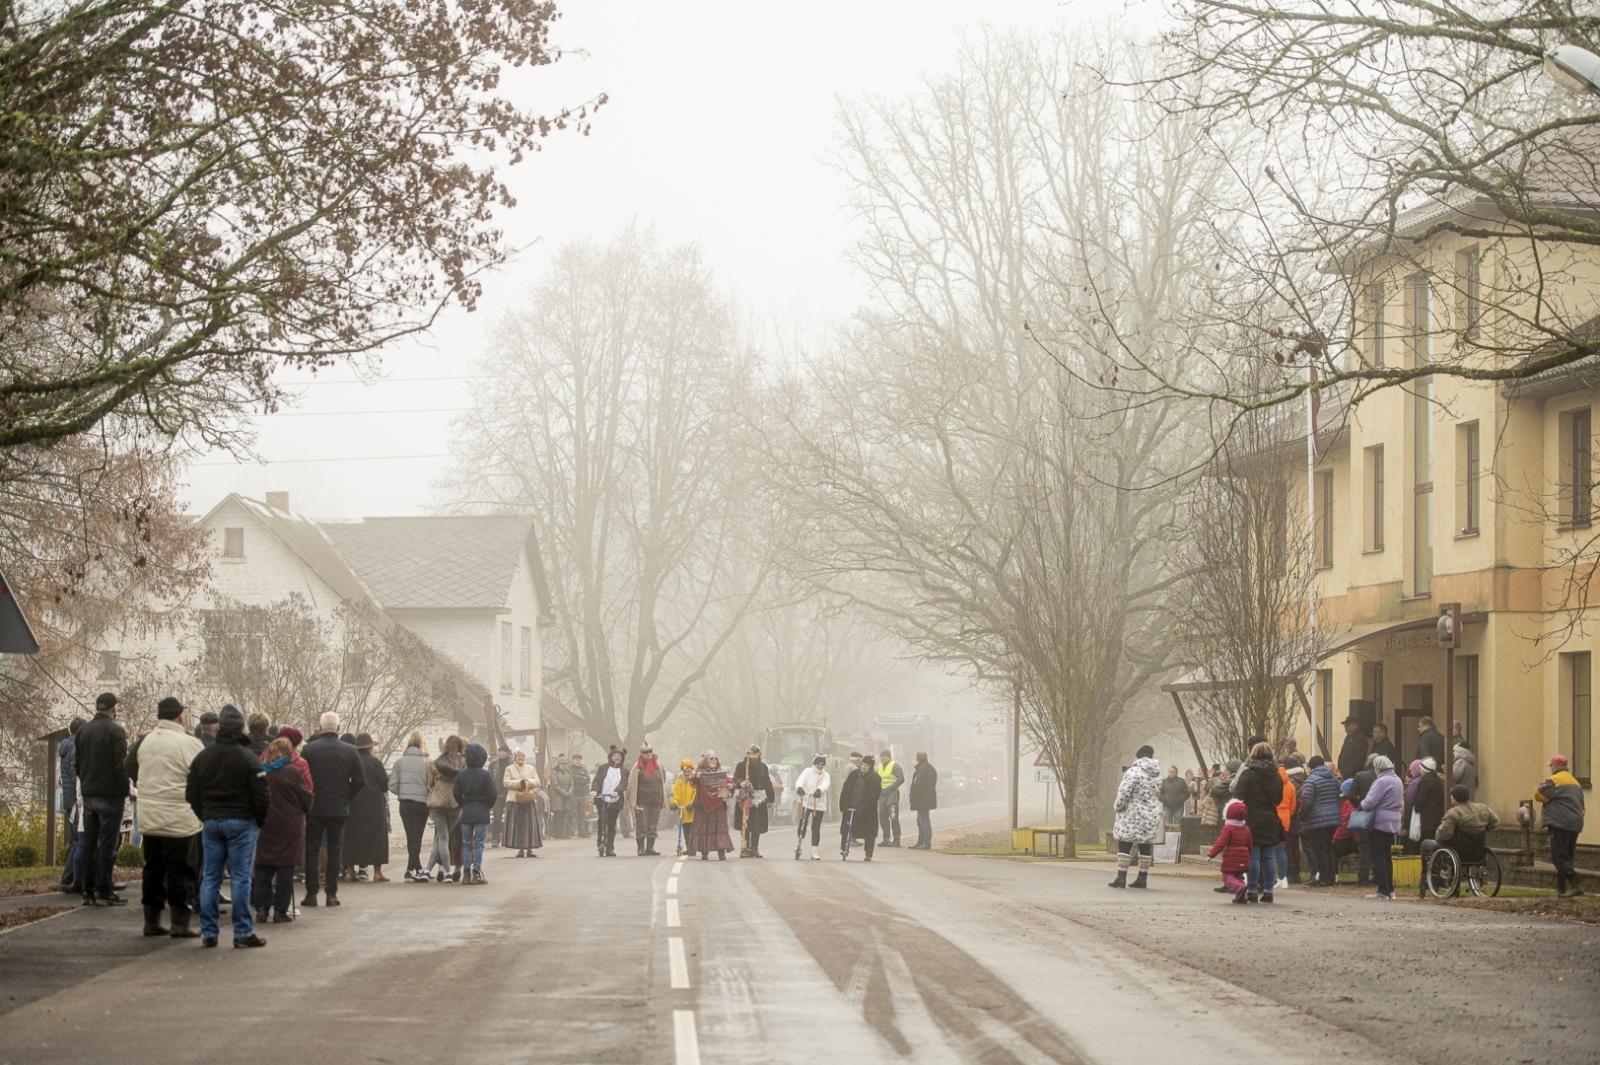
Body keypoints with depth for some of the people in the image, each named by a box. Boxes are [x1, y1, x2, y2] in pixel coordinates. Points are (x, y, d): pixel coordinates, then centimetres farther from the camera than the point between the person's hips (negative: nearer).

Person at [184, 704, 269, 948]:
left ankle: (208, 932, 7)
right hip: (241, 823, -4)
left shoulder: (202, 758, 5)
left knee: (210, 877, 8)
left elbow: (191, 794, 8)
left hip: (211, 821, 4)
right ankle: (243, 932, -2)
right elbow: (261, 796, -10)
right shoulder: (248, 759, -9)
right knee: (241, 878, -2)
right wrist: (260, 822, 5)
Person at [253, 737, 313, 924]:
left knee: (263, 868, 9)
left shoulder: (260, 771, 0)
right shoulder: (291, 772, -11)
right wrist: (304, 810, 16)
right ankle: (280, 910, 3)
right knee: (285, 870, 3)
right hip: (288, 827, -3)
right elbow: (306, 799, -5)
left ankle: (261, 908, 6)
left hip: (264, 826, 3)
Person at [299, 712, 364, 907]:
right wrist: (345, 797, 11)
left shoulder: (309, 749, -8)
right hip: (339, 809, 1)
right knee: (335, 851, 8)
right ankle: (332, 894, 6)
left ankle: (311, 894, 5)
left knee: (311, 851, 7)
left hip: (314, 808, -1)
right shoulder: (350, 751, -3)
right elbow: (360, 780, -3)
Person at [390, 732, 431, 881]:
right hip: (422, 803, -3)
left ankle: (417, 870, 16)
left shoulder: (399, 762, -1)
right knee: (416, 838, 3)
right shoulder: (427, 762, -9)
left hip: (405, 804, 3)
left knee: (411, 838, 13)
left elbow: (392, 785, -3)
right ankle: (410, 871, -4)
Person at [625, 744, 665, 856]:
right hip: (642, 801, -4)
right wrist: (633, 802, -11)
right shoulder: (637, 766, -3)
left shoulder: (657, 765, 11)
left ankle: (650, 847, 12)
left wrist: (663, 800, 13)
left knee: (652, 826, 7)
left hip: (655, 801, 4)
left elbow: (662, 783, 17)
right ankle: (641, 848, -1)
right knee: (641, 825, -4)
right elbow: (632, 784, -6)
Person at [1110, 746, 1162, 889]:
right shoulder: (1156, 775, 9)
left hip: (1132, 816, -7)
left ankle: (1121, 877, -7)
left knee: (1124, 846, -2)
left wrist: (1118, 807, -5)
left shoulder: (1134, 771, -14)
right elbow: (1158, 795, 16)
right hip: (1151, 816, 7)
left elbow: (1124, 792, -19)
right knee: (1145, 847, 11)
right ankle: (1142, 878, 12)